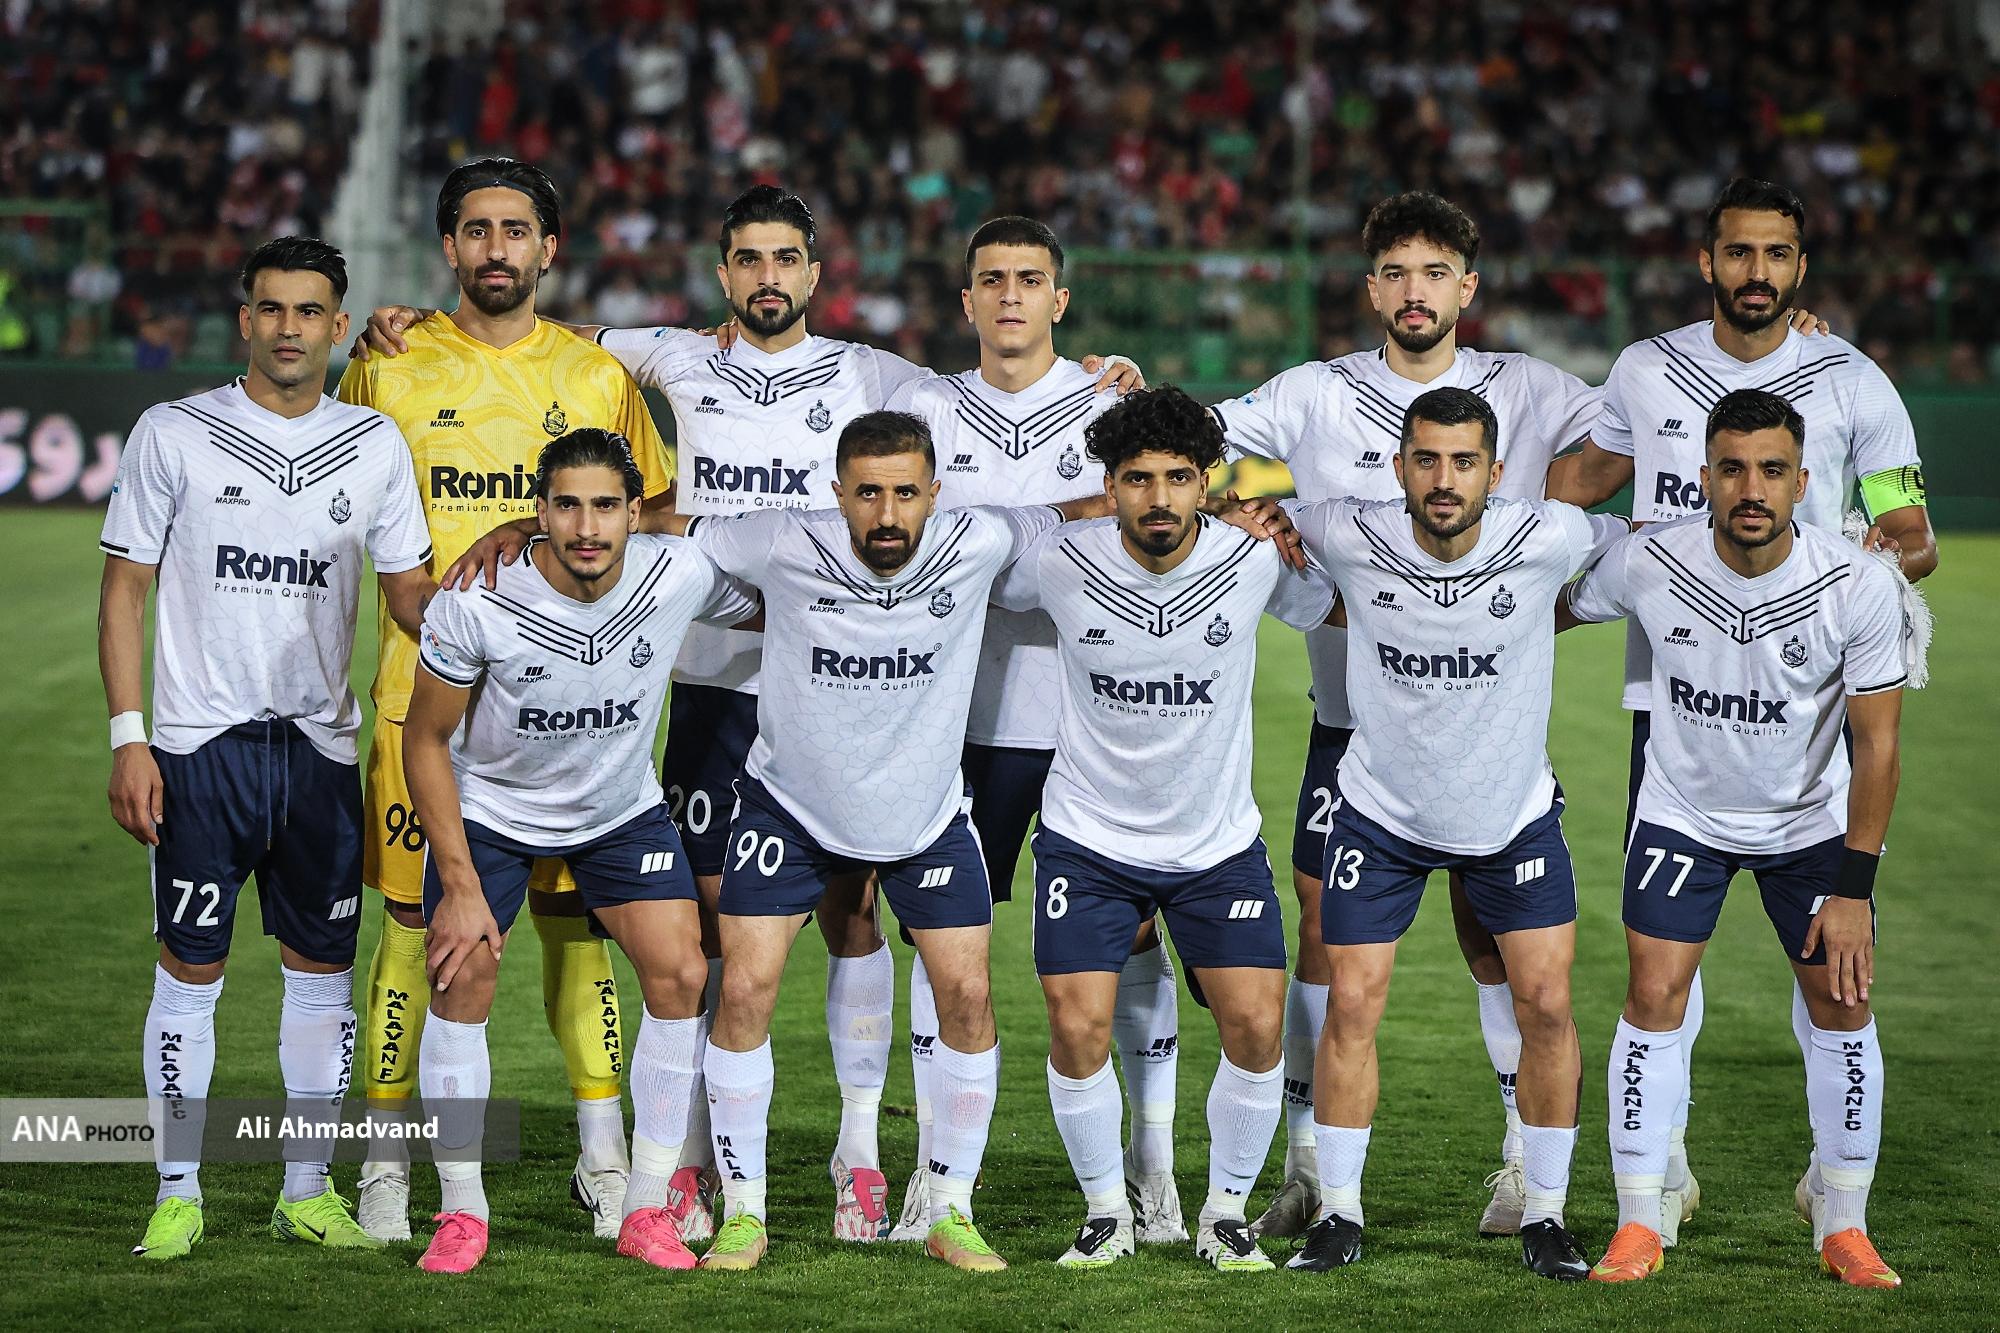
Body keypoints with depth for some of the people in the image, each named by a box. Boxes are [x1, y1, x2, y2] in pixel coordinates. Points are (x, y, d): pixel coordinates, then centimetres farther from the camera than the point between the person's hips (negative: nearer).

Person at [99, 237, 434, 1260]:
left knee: (322, 968, 5)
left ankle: (307, 1193, 15)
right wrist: (128, 740, -7)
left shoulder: (374, 444, 7)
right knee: (190, 968, -1)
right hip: (201, 745, -3)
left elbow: (409, 590, 12)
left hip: (322, 745, 3)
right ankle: (178, 1195, 8)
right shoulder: (174, 435, 0)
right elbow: (125, 590, 1)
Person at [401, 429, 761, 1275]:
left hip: (622, 810, 2)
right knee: (461, 980, -13)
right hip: (490, 808, -2)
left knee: (680, 974, -11)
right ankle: (462, 1212, 3)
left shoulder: (680, 577, -23)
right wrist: (461, 885, -18)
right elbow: (426, 741, -16)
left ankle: (648, 1208, 1)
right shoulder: (476, 604, -28)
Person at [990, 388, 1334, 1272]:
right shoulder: (1059, 559, -14)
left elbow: (1337, 609, 11)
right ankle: (1106, 1210, 12)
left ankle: (1226, 1213, 13)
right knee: (1078, 1031, -11)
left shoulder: (1255, 558, -11)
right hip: (1089, 835, -1)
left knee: (1257, 1027, -8)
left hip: (1220, 842, 1)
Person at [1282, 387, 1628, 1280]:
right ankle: (1339, 1215, 11)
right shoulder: (1351, 538, -21)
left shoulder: (1546, 538, -20)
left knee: (1546, 1004, -5)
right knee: (1351, 1005, -3)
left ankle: (1545, 1216, 9)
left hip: (1515, 813, 0)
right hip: (1380, 813, 0)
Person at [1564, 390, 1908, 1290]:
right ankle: (1639, 1225, 1)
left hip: (1813, 819, 0)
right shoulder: (1647, 565, -22)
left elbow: (1876, 745, -15)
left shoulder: (1859, 586, -23)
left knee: (1840, 1001, -3)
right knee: (1655, 993, -10)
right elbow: (1553, 611, 1)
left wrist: (1853, 887, -16)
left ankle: (1844, 1228, 14)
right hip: (1683, 811, 0)